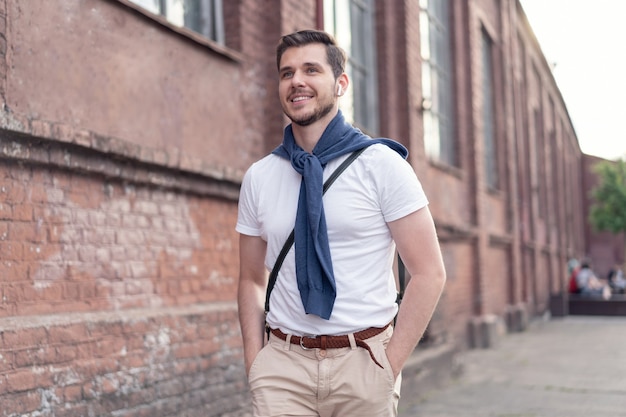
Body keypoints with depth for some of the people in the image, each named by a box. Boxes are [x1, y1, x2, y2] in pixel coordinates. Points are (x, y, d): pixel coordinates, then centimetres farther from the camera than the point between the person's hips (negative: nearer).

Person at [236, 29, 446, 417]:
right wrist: (255, 365, -1)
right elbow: (252, 281, 11)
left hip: (362, 360, -2)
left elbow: (429, 274, -6)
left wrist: (388, 367, -10)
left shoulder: (382, 164, -4)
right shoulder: (258, 177, 5)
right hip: (284, 360, 2)